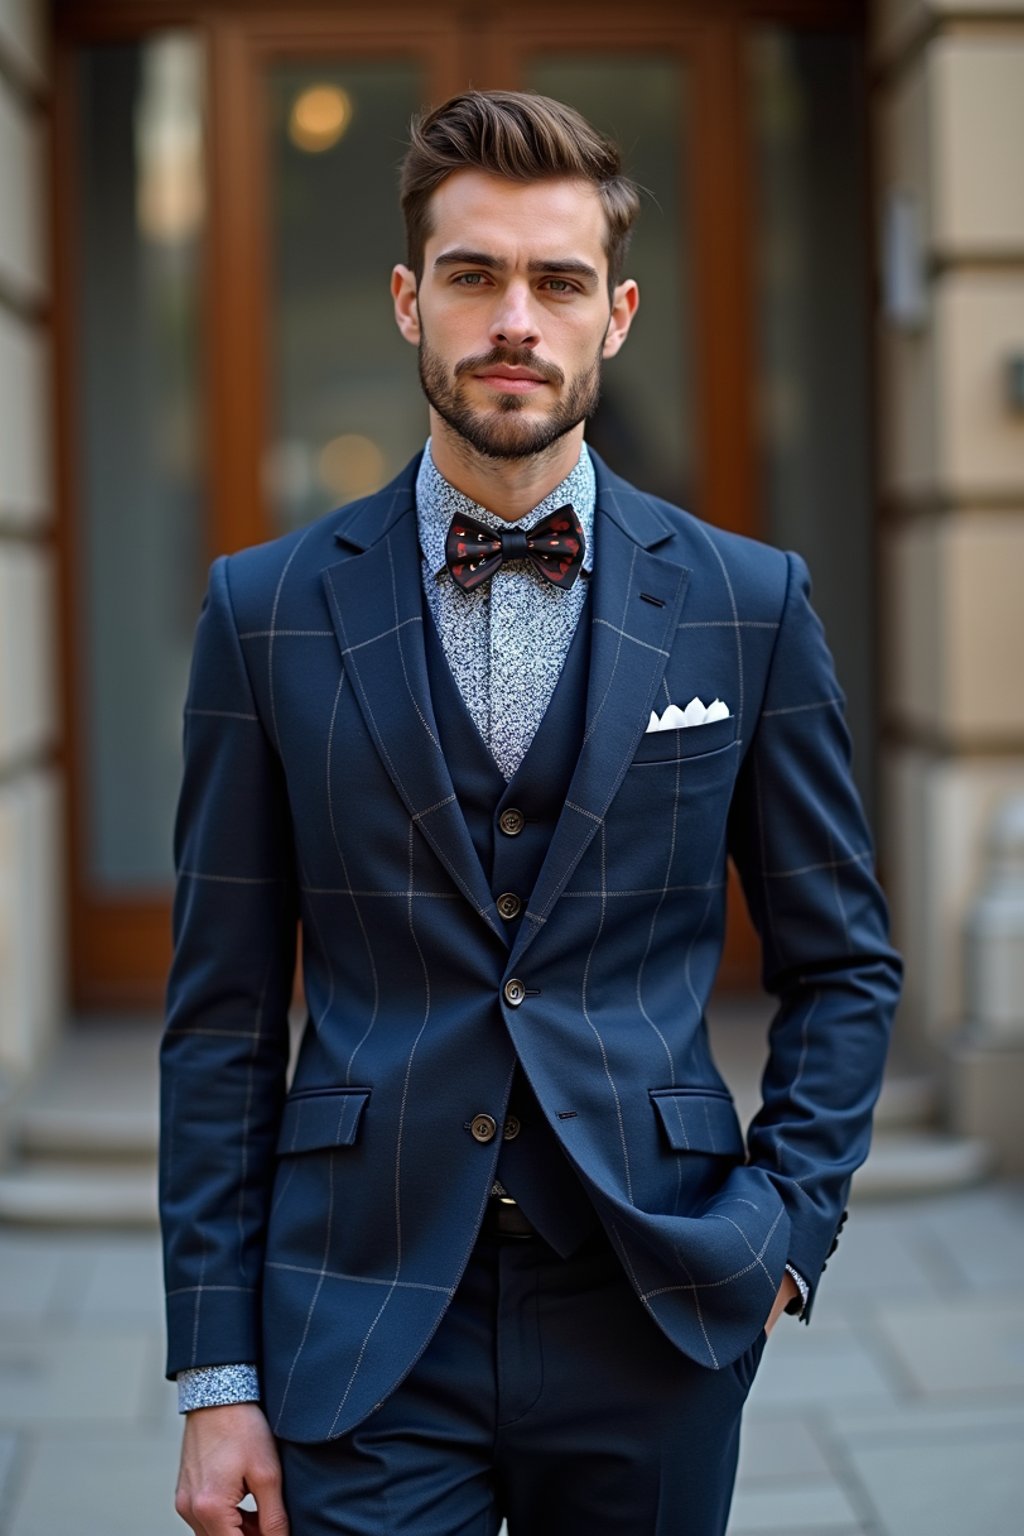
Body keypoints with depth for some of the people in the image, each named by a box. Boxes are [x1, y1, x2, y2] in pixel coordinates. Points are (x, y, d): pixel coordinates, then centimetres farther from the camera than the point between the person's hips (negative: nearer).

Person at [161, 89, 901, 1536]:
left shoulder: (749, 603, 1)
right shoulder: (268, 609, 0)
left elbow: (844, 965, 10)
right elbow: (223, 1015, 1)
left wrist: (787, 1223, -2)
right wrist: (216, 1376, -1)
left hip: (656, 1315, 1)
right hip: (362, 1325, -1)